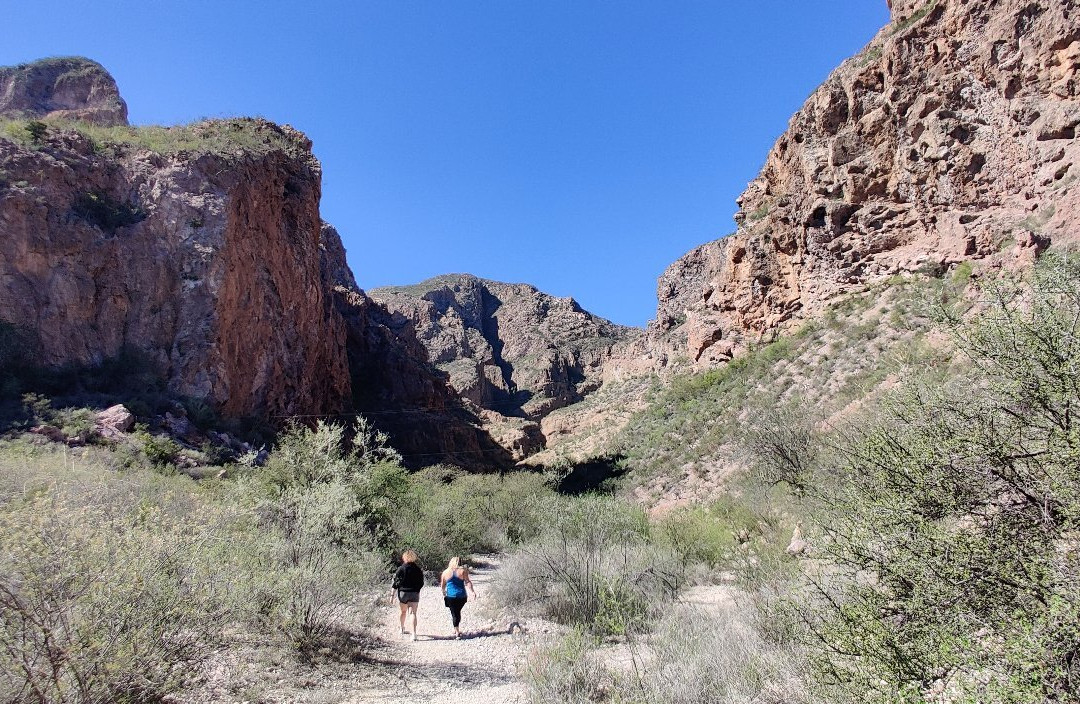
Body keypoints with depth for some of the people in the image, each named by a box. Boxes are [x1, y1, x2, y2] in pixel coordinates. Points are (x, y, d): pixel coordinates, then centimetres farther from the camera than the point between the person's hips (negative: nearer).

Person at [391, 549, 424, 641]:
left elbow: (396, 582, -7)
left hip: (403, 593, -1)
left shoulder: (401, 569, -8)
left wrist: (393, 595, -2)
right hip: (415, 593, 1)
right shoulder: (418, 570, -1)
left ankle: (402, 629, 38)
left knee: (403, 611, 20)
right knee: (413, 613, -1)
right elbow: (421, 583, 5)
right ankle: (414, 633, -12)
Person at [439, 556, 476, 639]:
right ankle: (456, 629, 25)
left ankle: (457, 632, 0)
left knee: (454, 613, 5)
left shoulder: (445, 572, 4)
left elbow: (442, 585, 12)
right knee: (458, 612, 20)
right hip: (461, 596, 1)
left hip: (450, 596, -1)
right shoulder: (463, 571, -1)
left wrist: (444, 594, 26)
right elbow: (468, 582, -8)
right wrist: (473, 592, -6)